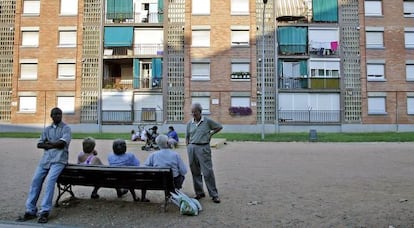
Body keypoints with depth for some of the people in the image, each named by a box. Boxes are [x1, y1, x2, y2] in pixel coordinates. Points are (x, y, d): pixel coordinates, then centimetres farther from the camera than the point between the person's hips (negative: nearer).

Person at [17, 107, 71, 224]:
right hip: (46, 159, 5)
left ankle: (45, 212, -24)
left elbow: (62, 143, -11)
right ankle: (30, 211, -6)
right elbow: (39, 145, 9)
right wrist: (54, 144, -6)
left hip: (59, 159, -5)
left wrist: (48, 143, 2)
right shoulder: (47, 129, 20)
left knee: (50, 180, -25)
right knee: (35, 180, -11)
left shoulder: (66, 128, 4)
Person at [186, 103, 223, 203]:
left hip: (203, 148, -4)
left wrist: (210, 134, 5)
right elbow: (187, 137, 15)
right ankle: (199, 193, 21)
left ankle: (214, 195, 2)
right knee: (195, 172, 9)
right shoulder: (189, 123, 8)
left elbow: (219, 127, 10)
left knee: (208, 172, -6)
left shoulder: (207, 121, -1)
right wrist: (188, 147, 7)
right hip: (192, 148, 4)